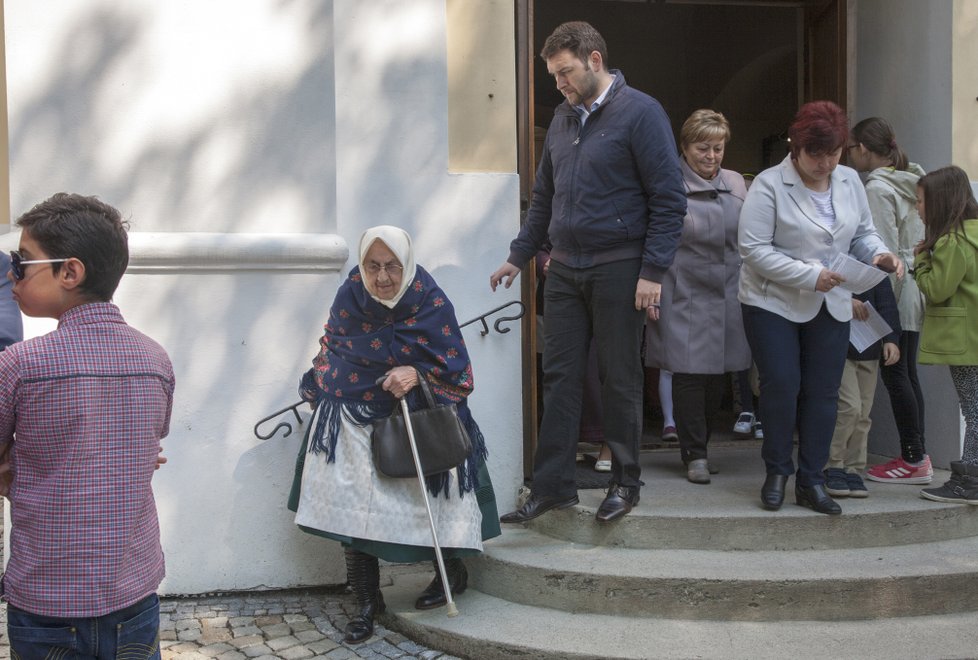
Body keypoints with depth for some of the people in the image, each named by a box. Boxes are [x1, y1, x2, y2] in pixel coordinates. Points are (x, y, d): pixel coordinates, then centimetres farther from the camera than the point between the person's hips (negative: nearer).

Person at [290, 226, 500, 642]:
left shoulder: (431, 303, -16)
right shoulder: (350, 295, -8)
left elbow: (457, 374, -14)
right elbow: (331, 344, 13)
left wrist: (417, 374, -30)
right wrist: (323, 386, 5)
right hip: (353, 421, 3)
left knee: (423, 501, 5)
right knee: (352, 509, -2)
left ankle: (452, 572, 34)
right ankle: (366, 603, 14)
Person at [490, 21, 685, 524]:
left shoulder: (640, 113, -8)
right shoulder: (563, 118, 12)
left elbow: (669, 200, -10)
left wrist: (653, 271, -15)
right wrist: (518, 256, 17)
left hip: (618, 270, -6)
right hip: (564, 269, 6)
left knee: (619, 379, 4)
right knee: (559, 378, 5)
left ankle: (625, 483, 18)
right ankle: (552, 485, 12)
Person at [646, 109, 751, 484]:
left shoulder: (736, 184, 12)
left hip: (728, 296, 5)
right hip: (685, 295, -5)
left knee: (719, 375, 8)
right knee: (690, 374, -4)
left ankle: (696, 445, 25)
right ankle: (695, 455, 7)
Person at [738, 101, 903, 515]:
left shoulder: (850, 181, 5)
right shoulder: (769, 185, -13)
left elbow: (862, 233, 13)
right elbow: (754, 248, -17)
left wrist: (879, 254, -11)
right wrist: (810, 275, -23)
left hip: (831, 306, 5)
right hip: (773, 303, -5)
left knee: (823, 392, 6)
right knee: (781, 386, -6)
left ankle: (811, 481, 16)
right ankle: (776, 473, 14)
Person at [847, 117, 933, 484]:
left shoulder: (878, 189, -14)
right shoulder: (912, 181, 13)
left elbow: (884, 251, -18)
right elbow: (919, 238, 17)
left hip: (893, 292, -9)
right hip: (915, 288, 9)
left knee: (895, 375, -3)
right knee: (907, 374, 12)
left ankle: (913, 460, 2)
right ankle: (917, 455, 17)